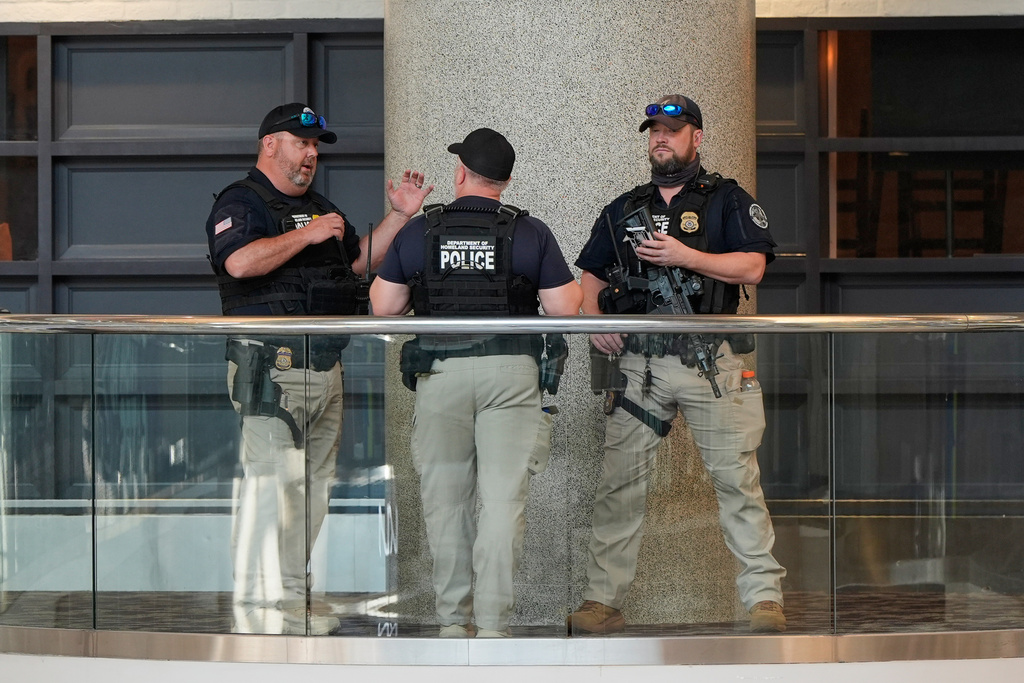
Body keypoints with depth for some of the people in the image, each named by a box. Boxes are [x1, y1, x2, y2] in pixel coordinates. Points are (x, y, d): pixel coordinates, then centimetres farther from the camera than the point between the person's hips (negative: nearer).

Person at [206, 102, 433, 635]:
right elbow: (240, 261, -22)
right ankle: (256, 607, -9)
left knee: (314, 483, 9)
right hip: (272, 365, -9)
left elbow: (357, 261, 27)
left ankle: (291, 597, 16)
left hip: (325, 366, 9)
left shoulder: (318, 207, 24)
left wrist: (398, 216, 17)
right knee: (272, 481, -12)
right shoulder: (242, 201, -4)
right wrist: (305, 235, -18)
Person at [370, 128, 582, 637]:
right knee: (503, 499, -2)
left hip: (440, 372, 1)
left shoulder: (418, 231, 4)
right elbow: (564, 309, -2)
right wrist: (574, 285, 19)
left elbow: (383, 307, 6)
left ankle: (453, 619, 15)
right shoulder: (531, 233, 1)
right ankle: (492, 623, -6)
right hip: (511, 371, -1)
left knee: (445, 499, 10)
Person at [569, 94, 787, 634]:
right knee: (618, 483, -2)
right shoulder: (623, 209, 21)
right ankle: (603, 600, 1)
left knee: (736, 478, -6)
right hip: (638, 362, 3)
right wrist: (594, 320, 4)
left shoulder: (727, 200, 9)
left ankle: (763, 597, -2)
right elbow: (590, 277, 23)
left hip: (710, 361, -3)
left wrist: (685, 256, -12)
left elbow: (751, 267, -3)